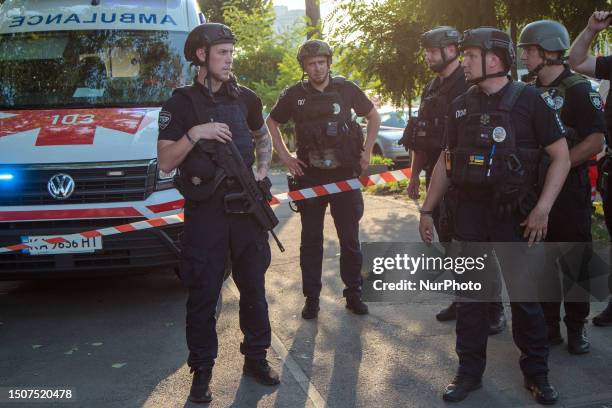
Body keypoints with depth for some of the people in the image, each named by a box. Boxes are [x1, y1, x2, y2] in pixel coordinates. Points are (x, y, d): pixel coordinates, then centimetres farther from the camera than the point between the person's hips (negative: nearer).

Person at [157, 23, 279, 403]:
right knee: (203, 294, 3)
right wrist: (194, 134, -21)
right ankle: (202, 370, 17)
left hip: (245, 204, 4)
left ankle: (256, 357, 28)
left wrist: (263, 171, 7)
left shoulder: (245, 98, 8)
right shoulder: (181, 103, -3)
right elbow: (165, 162, -7)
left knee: (254, 287, 12)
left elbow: (264, 138, 24)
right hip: (205, 210, -3)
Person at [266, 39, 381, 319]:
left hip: (345, 176, 0)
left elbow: (374, 117, 12)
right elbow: (272, 124, 14)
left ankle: (353, 294, 21)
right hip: (310, 177, 0)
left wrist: (366, 151, 3)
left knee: (349, 238, 7)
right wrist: (285, 157, 4)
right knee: (311, 241, 7)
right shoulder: (294, 95, 0)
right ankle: (311, 298, 17)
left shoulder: (346, 89, 0)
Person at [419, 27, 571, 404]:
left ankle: (537, 373, 24)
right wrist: (428, 209, 11)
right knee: (469, 296, 9)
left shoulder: (528, 99, -7)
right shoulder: (461, 105, 6)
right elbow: (447, 160, 13)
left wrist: (542, 209, -14)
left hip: (514, 216, -4)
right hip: (470, 213, 4)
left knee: (525, 296, 6)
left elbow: (561, 156, -6)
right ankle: (470, 372, 23)